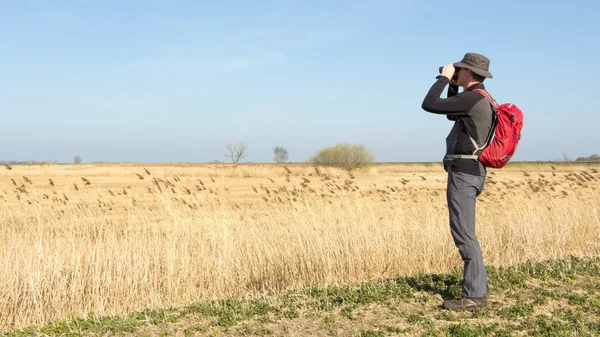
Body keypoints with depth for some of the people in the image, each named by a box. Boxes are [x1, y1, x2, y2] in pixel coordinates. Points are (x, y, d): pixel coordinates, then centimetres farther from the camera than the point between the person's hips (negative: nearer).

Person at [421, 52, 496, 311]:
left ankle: (474, 295, -6)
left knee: (463, 233, -9)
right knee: (464, 232, 15)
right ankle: (478, 287, 19)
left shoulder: (472, 98, -16)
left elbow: (429, 105, -15)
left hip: (463, 173, -11)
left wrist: (444, 78, -2)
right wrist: (452, 85, 19)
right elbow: (452, 114, 31)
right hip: (469, 173, 11)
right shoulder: (480, 99, 16)